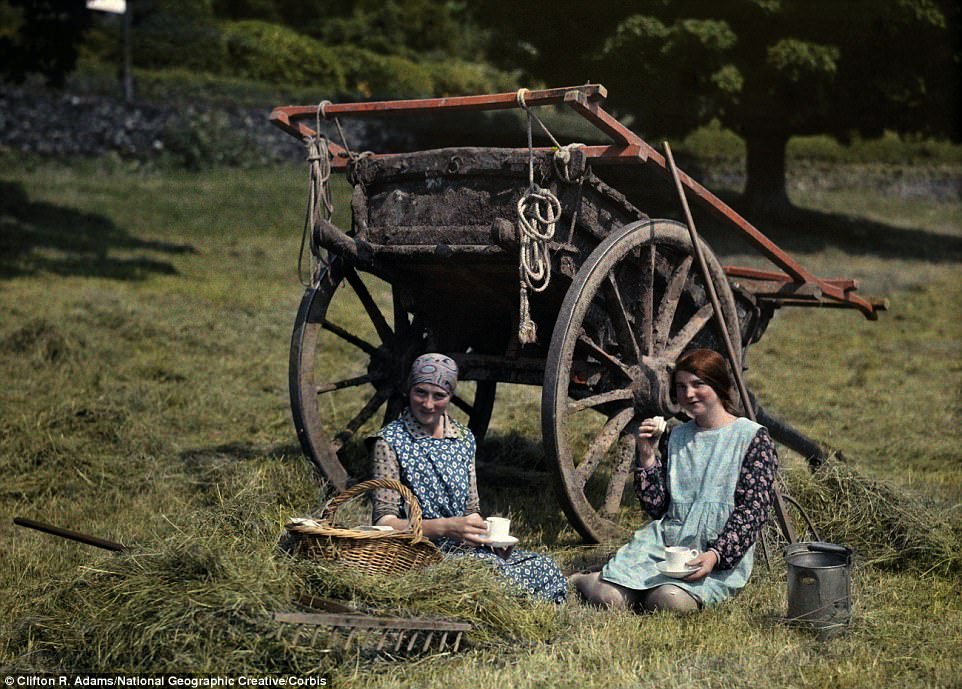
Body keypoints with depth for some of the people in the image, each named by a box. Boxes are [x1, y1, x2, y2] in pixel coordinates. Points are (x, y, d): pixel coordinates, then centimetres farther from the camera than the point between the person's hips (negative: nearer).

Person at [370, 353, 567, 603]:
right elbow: (384, 521, -12)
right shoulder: (390, 442, -6)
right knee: (495, 569, -33)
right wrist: (445, 527, -25)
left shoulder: (464, 439, 13)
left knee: (545, 568, -17)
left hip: (463, 546, 6)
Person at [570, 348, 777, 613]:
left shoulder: (753, 438, 0)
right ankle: (583, 581, 15)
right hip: (666, 539, 3)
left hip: (722, 554, -3)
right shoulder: (677, 437, 15)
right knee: (610, 599, -20)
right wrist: (647, 455, -1)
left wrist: (715, 555, -22)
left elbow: (752, 511, -8)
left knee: (671, 600, -32)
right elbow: (657, 507, 11)